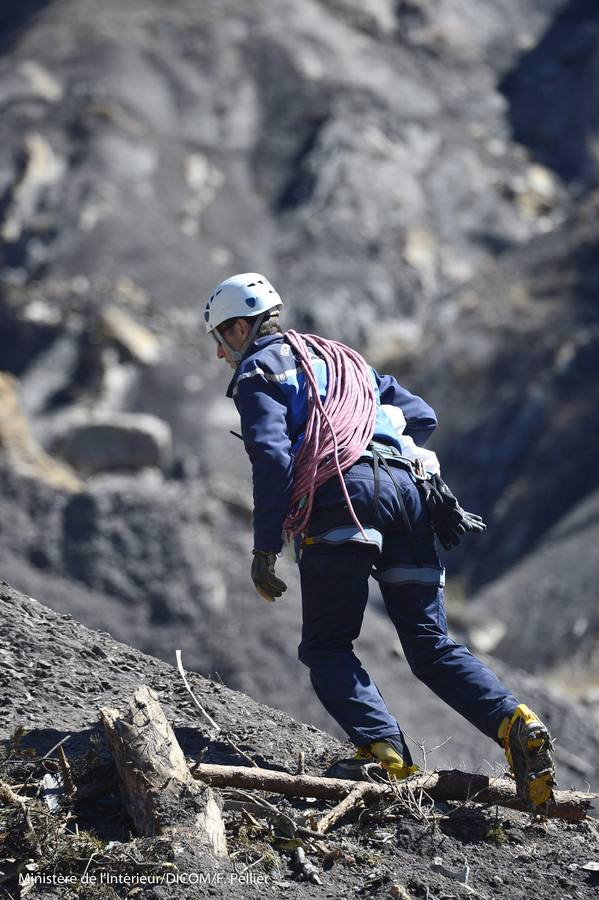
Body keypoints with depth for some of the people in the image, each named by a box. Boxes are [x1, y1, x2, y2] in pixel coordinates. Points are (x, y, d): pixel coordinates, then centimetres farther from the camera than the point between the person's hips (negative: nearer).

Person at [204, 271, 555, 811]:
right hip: (407, 487, 6)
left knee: (326, 648, 0)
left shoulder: (258, 368, 11)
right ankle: (515, 724, -17)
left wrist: (265, 549, -6)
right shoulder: (340, 357, 35)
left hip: (343, 493, -6)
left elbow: (272, 457, -5)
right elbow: (422, 416, 29)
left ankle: (386, 753, -20)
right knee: (433, 646, 4)